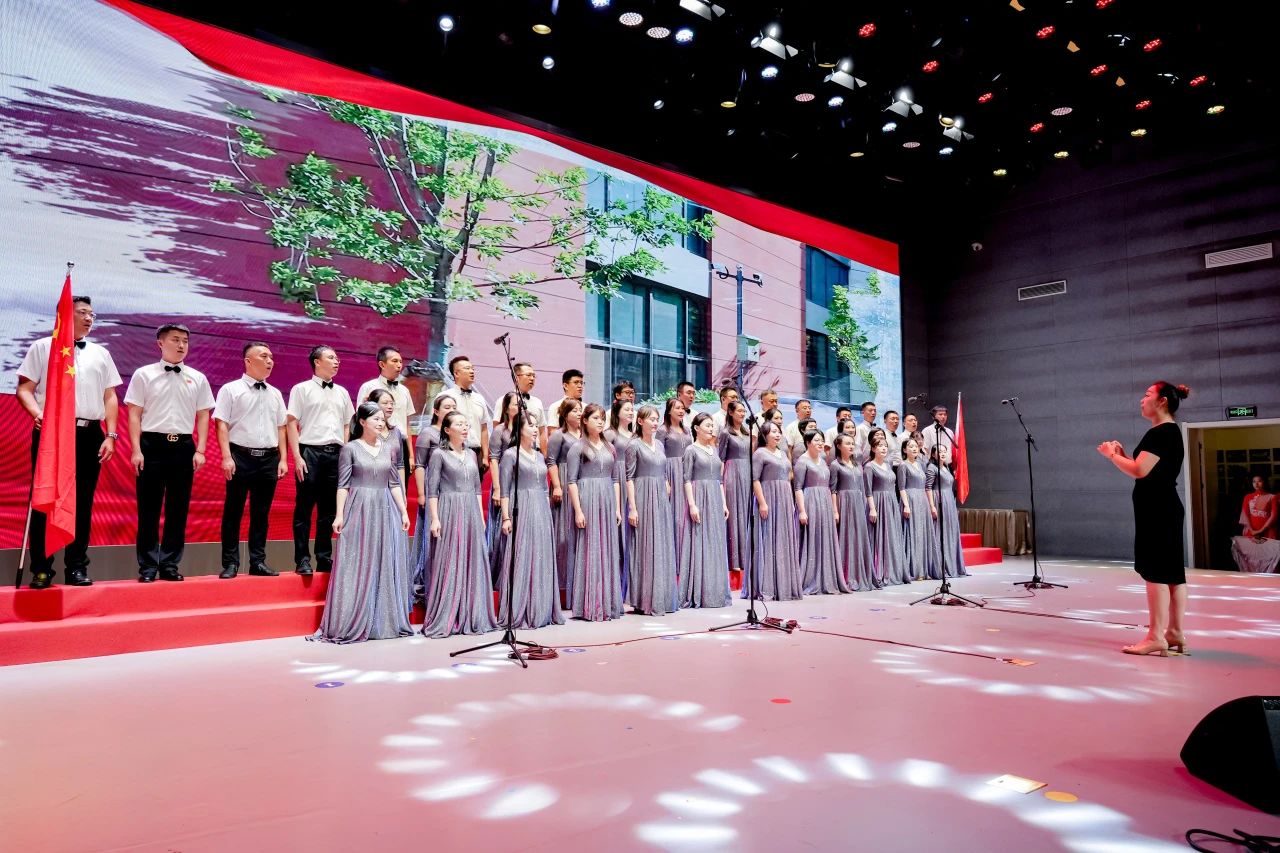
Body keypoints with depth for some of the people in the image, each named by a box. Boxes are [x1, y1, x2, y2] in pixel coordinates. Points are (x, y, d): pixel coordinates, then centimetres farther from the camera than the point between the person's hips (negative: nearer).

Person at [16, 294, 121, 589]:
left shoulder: (100, 354, 16)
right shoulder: (43, 348, 8)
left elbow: (110, 397, 13)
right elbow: (25, 388, 2)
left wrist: (111, 435, 4)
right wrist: (38, 414, -18)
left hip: (89, 434, 3)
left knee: (83, 503, 4)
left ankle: (77, 567, 11)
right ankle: (41, 570, 4)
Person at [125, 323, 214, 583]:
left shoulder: (198, 378, 10)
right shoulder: (144, 374, 3)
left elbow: (203, 415, 9)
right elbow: (134, 414, 1)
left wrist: (200, 451, 1)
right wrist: (136, 450, -7)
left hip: (184, 447, 2)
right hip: (152, 445, -2)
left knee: (178, 510, 6)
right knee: (149, 509, 2)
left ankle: (170, 565, 14)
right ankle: (147, 567, 10)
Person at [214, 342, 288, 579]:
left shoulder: (275, 394, 14)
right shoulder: (231, 390, 0)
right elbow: (221, 424, -5)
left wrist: (283, 459, 7)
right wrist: (227, 457, -14)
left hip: (269, 458, 4)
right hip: (241, 456, -4)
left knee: (261, 513, 8)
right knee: (233, 512, 2)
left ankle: (258, 561, 14)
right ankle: (230, 563, 8)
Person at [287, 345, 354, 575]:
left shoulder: (341, 392, 16)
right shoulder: (302, 389, 3)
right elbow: (292, 423, -2)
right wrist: (297, 457, -10)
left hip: (335, 453, 4)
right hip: (310, 452, -4)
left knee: (329, 510, 8)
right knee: (304, 509, -1)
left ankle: (324, 559, 15)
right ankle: (302, 560, 6)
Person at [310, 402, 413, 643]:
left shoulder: (388, 449, 11)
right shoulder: (350, 449, -1)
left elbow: (395, 483, 11)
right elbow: (343, 485, -3)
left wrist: (404, 512, 7)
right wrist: (339, 515, -9)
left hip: (385, 511, 4)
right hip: (359, 510, -4)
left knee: (385, 566, 6)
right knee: (357, 566, -2)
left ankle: (385, 621, 15)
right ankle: (352, 624, 5)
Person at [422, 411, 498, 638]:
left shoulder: (471, 454, 13)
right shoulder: (439, 454, -3)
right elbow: (432, 489, -6)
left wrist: (481, 515, 12)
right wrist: (435, 518, -13)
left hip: (471, 512, 6)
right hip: (449, 511, -5)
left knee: (473, 564, 6)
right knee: (448, 565, -4)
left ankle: (471, 617, 15)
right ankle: (444, 620, 4)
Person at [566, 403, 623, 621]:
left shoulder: (609, 448, 14)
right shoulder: (578, 448, -1)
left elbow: (615, 479, 15)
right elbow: (572, 481, -6)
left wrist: (618, 508, 9)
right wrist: (578, 510, -13)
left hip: (607, 502, 5)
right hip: (587, 500, -5)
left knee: (608, 551, 7)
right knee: (589, 551, -4)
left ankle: (607, 603, 15)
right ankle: (588, 606, 2)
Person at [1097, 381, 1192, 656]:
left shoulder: (1160, 433, -16)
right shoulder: (1170, 432, 17)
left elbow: (1140, 471, -22)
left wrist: (1112, 455, -9)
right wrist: (1122, 454, 8)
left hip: (1156, 509, -10)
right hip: (1166, 508, 10)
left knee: (1155, 571, -8)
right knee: (1172, 571, 11)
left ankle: (1156, 637, -6)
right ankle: (1175, 633, 16)